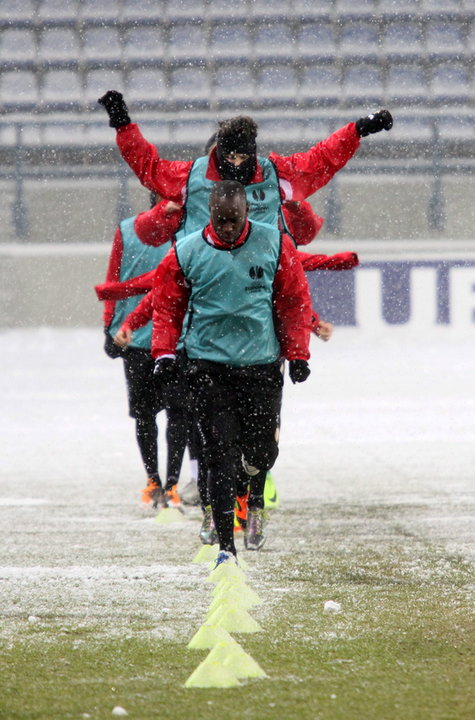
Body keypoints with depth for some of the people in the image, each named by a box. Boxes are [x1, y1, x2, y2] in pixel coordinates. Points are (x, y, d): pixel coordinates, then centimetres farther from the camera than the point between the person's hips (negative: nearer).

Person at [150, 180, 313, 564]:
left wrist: (297, 354, 4)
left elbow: (295, 300, 7)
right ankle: (225, 546, -6)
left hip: (262, 364, 1)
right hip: (209, 366, -1)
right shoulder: (186, 253, -1)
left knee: (262, 452, 5)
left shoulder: (274, 244, 1)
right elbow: (168, 305, 7)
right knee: (222, 457, -8)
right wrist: (165, 352, -5)